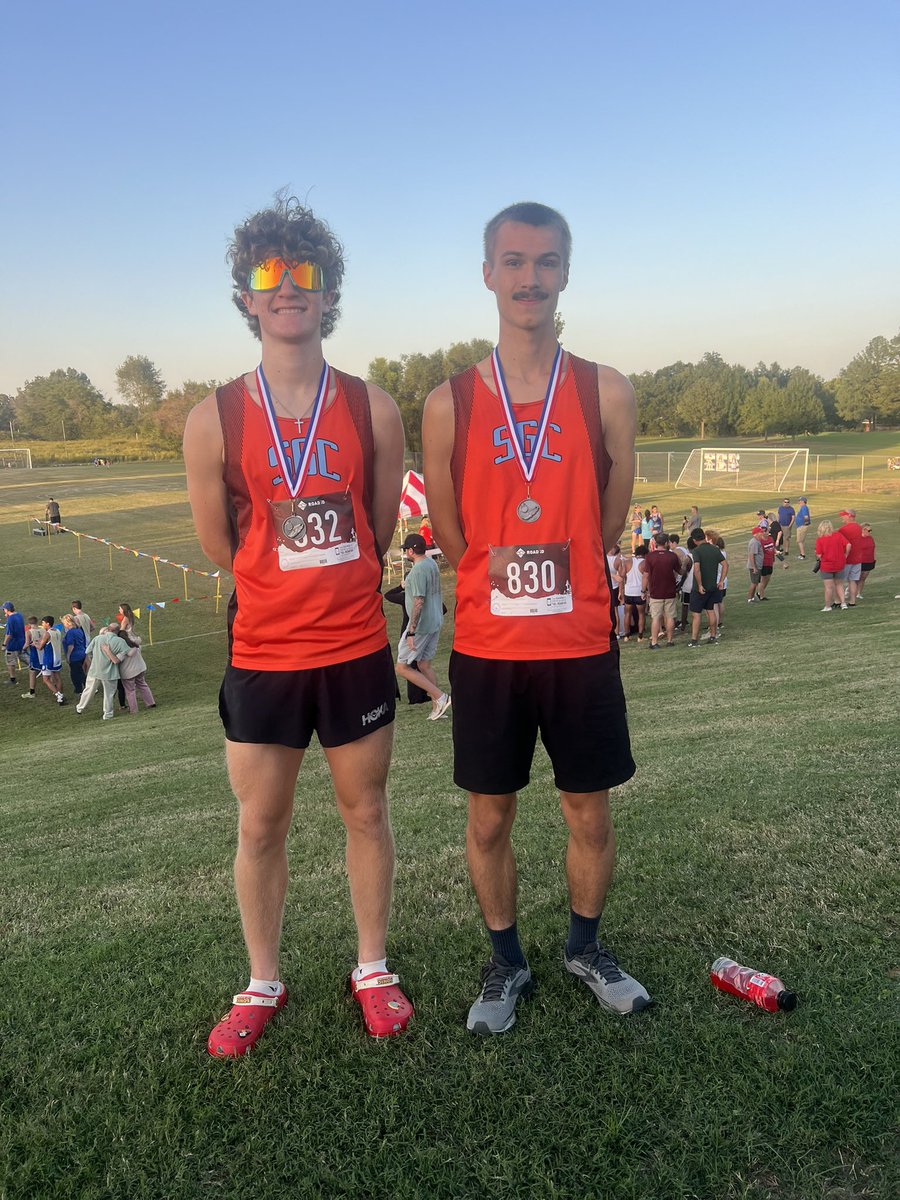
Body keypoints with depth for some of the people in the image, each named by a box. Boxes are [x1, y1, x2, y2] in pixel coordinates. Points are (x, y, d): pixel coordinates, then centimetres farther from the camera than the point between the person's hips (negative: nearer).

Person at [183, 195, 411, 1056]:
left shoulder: (371, 410, -2)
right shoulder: (214, 420, -5)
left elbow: (380, 532, 7)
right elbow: (219, 547, 3)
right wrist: (295, 587, 10)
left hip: (357, 651, 1)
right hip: (261, 657, 0)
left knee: (366, 813, 13)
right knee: (260, 827, 11)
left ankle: (372, 969, 33)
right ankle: (263, 985, 32)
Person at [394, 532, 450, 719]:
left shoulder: (418, 570, -20)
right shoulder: (432, 563, 9)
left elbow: (419, 602, -25)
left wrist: (411, 631, -23)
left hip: (421, 625, -9)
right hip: (435, 622, 9)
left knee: (402, 667, -1)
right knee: (424, 665, 17)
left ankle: (440, 697, -5)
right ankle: (436, 708, 17)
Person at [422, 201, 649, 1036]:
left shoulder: (607, 394, -2)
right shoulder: (449, 404, -2)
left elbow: (606, 527, 5)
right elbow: (451, 536, 4)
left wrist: (549, 581, 7)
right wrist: (507, 589, 6)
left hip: (581, 646, 0)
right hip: (486, 650, 0)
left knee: (589, 815, 13)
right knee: (489, 819, 11)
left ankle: (585, 946, 39)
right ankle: (506, 961, 35)